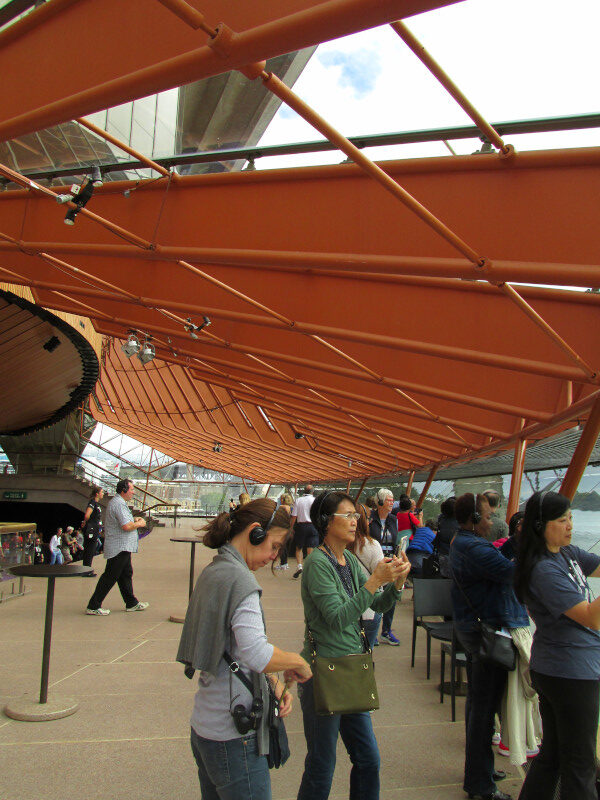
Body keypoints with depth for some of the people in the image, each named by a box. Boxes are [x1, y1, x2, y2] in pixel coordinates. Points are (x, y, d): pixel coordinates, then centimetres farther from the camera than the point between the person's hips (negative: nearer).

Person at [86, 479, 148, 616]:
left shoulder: (117, 502, 16)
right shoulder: (119, 504, -19)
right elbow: (126, 527, -27)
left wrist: (134, 520, 16)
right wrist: (139, 524, -9)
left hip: (123, 548, 11)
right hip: (119, 547, -11)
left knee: (126, 574, 16)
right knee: (110, 576, -5)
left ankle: (131, 603, 26)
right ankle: (93, 606, 3)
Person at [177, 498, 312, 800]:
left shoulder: (212, 571, 10)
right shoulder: (239, 577, -19)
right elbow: (256, 654, -30)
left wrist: (272, 679, 4)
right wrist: (297, 662, -13)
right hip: (233, 735, -9)